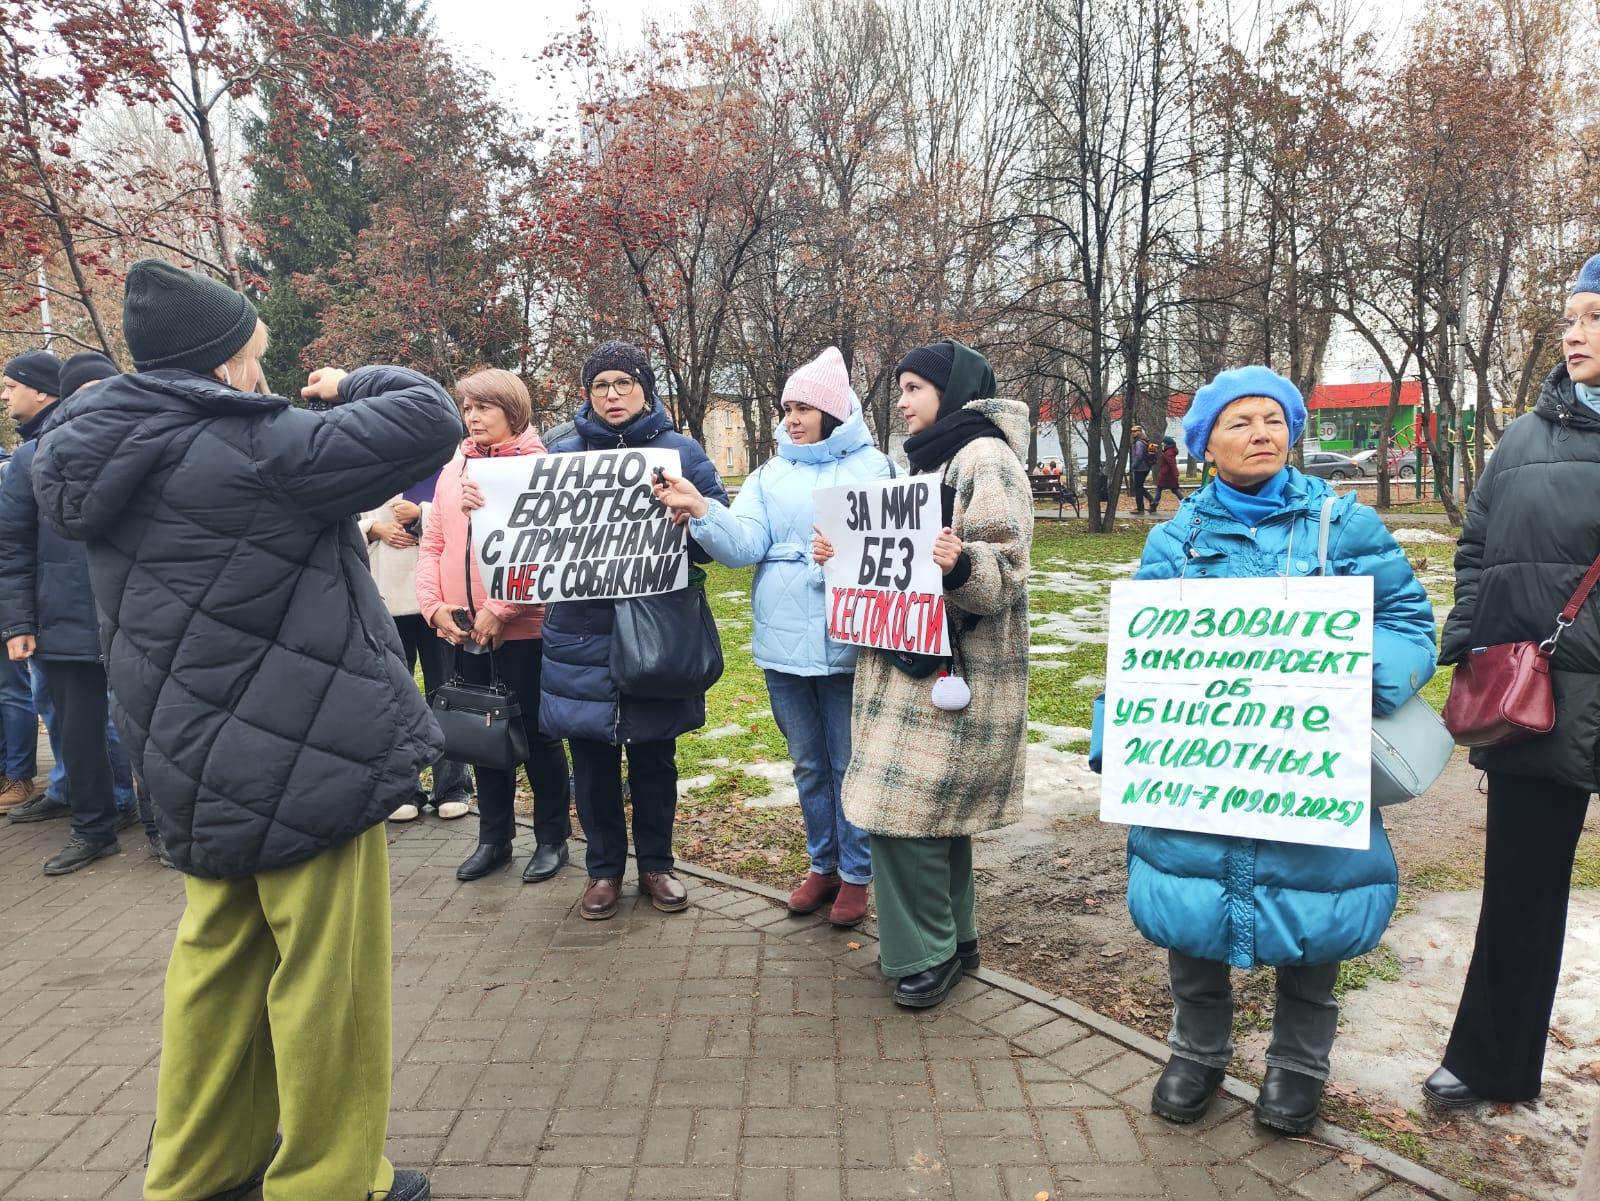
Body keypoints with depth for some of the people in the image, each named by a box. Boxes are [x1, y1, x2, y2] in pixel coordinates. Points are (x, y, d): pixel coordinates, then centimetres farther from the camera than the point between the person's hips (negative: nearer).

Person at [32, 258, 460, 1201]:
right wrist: (354, 386, 1)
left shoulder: (113, 459, 7)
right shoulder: (255, 448, -18)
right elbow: (431, 418, -18)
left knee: (219, 957, 20)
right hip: (304, 757, -9)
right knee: (325, 977, 4)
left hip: (203, 762, 9)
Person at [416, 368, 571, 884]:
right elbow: (433, 545, 11)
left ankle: (552, 837, 22)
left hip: (523, 628, -5)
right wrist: (433, 604, -4)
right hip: (463, 631, 6)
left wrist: (500, 610, -19)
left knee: (535, 733, 6)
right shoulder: (453, 470, 11)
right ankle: (493, 837, 29)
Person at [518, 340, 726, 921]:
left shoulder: (680, 451, 3)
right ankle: (604, 867, 27)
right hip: (582, 633, 1)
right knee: (593, 759, 10)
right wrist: (484, 504, -13)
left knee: (654, 756, 12)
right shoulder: (562, 454, 7)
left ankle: (655, 863, 29)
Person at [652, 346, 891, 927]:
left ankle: (856, 873, 24)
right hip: (783, 642, 4)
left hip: (847, 643, -4)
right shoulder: (769, 475, 9)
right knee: (808, 765, 17)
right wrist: (700, 509, -22)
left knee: (850, 765, 6)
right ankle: (823, 863, 34)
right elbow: (743, 544, -5)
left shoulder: (874, 469, 0)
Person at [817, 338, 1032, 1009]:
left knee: (904, 808, -6)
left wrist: (960, 564, -39)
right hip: (910, 661, 9)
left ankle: (927, 953, 10)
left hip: (950, 672, -9)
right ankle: (950, 937, 28)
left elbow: (1005, 575, -19)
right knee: (934, 810, 15)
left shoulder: (985, 458, -12)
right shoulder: (927, 461, 17)